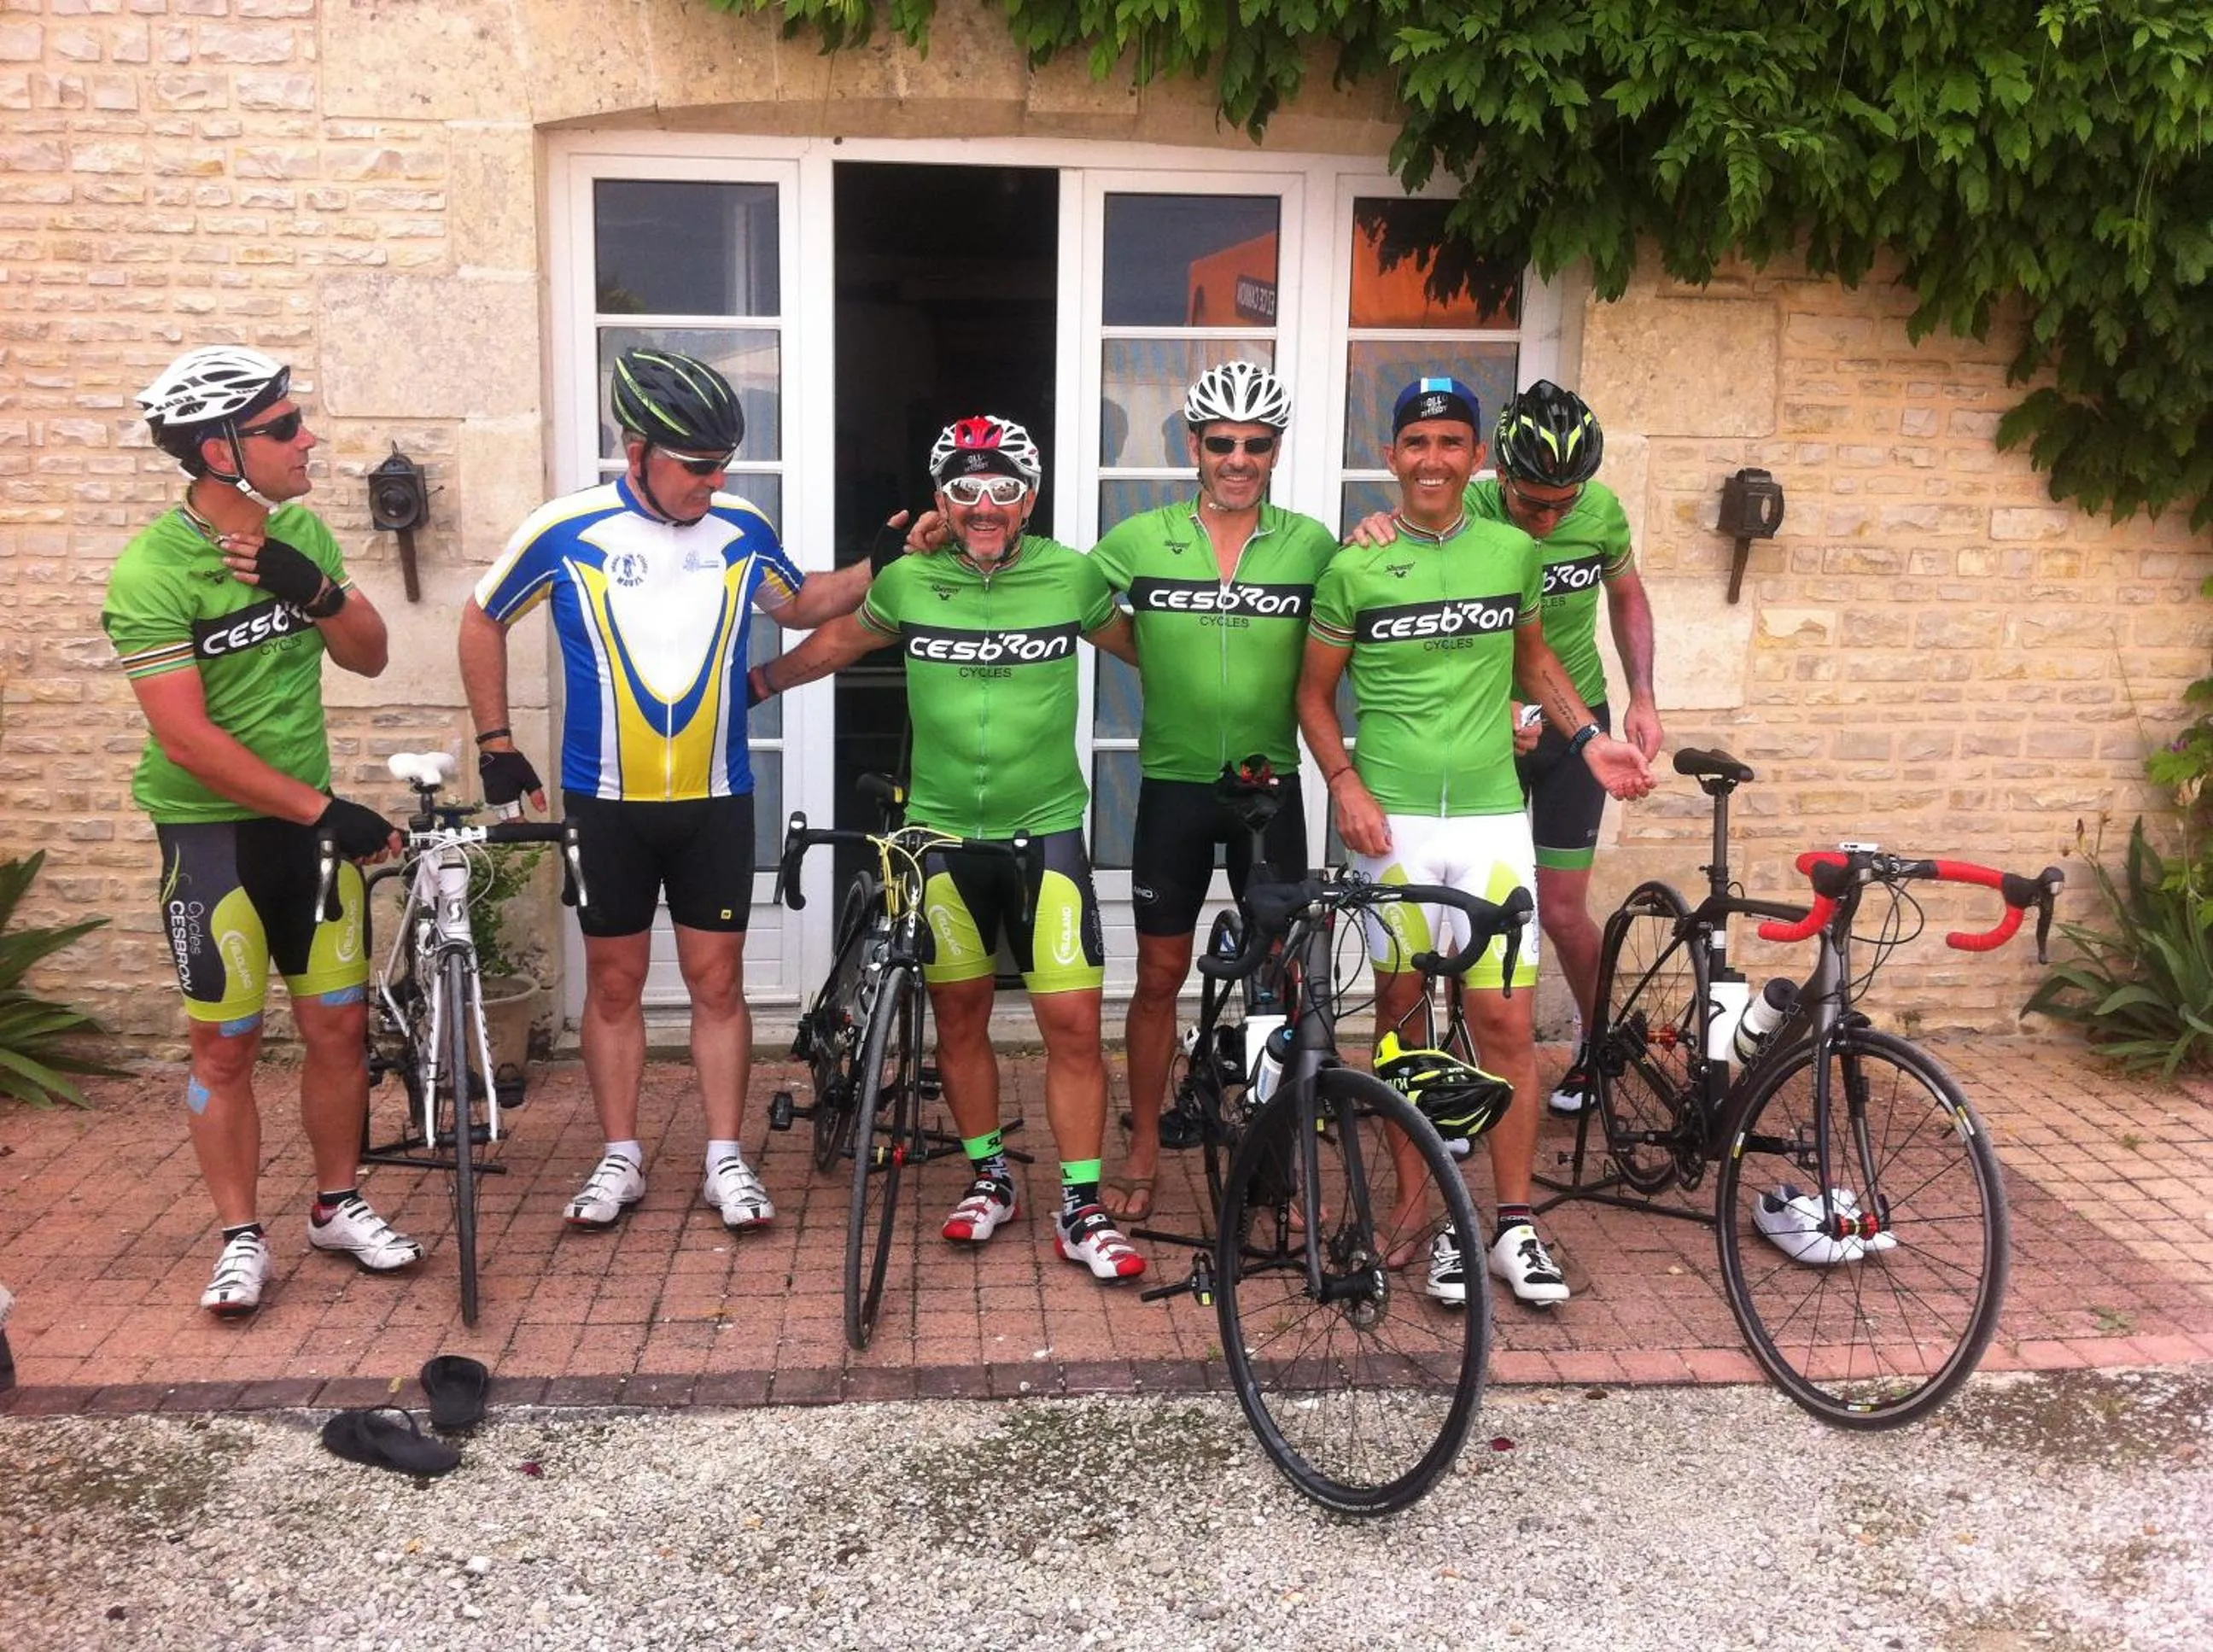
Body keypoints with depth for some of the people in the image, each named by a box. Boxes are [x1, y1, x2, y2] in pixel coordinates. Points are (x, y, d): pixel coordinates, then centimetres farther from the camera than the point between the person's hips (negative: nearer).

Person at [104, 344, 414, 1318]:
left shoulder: (302, 533, 1)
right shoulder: (153, 571, -18)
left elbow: (369, 655, 5)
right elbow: (186, 737, -22)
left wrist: (314, 590, -16)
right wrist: (326, 812, -23)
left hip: (310, 818, 5)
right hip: (211, 828, -5)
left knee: (339, 1026, 8)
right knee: (226, 1045, 4)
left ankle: (337, 1207, 25)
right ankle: (242, 1238, 18)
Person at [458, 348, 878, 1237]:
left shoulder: (743, 528, -3)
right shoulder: (565, 530, -9)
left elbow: (799, 604, 16)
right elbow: (482, 621, 5)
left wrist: (883, 565, 2)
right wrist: (496, 745, 4)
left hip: (716, 800, 1)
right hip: (606, 804, -1)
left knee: (717, 980, 5)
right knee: (614, 983, 8)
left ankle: (725, 1158, 16)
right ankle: (620, 1157, 22)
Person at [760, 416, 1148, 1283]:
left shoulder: (1073, 578, -6)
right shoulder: (908, 581, -4)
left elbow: (1139, 648, 12)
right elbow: (838, 641, 15)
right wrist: (754, 681, 20)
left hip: (1046, 830, -1)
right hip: (942, 833, 1)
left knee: (1073, 1022, -5)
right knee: (960, 1016, 11)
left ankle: (1081, 1209, 7)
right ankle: (989, 1176, 30)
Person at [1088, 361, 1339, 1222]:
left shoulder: (1309, 544, -1)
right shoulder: (1141, 539, -3)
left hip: (1272, 787, 1)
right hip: (1175, 787, 0)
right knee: (1160, 975, 8)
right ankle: (1143, 1150, 22)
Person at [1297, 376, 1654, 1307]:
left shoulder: (1514, 553, 7)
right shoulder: (1355, 568, 0)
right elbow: (1315, 692, 6)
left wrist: (1587, 738, 9)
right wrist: (1344, 781, -9)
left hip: (1492, 814, 2)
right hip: (1392, 818, -1)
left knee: (1506, 1023, 0)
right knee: (1402, 1013, 6)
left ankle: (1515, 1226, 12)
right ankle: (1422, 1214, 18)